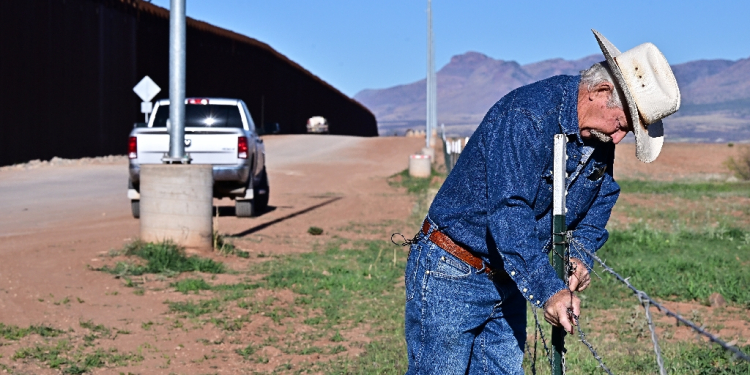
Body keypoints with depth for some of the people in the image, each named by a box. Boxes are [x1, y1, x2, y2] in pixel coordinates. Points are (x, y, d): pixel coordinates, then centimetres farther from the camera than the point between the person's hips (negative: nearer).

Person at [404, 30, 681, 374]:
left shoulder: (600, 138, 1)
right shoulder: (526, 115, -26)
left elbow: (599, 201, 14)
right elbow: (509, 212, -34)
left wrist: (579, 254, -7)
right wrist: (547, 290, -39)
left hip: (508, 282, 8)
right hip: (450, 276, -8)